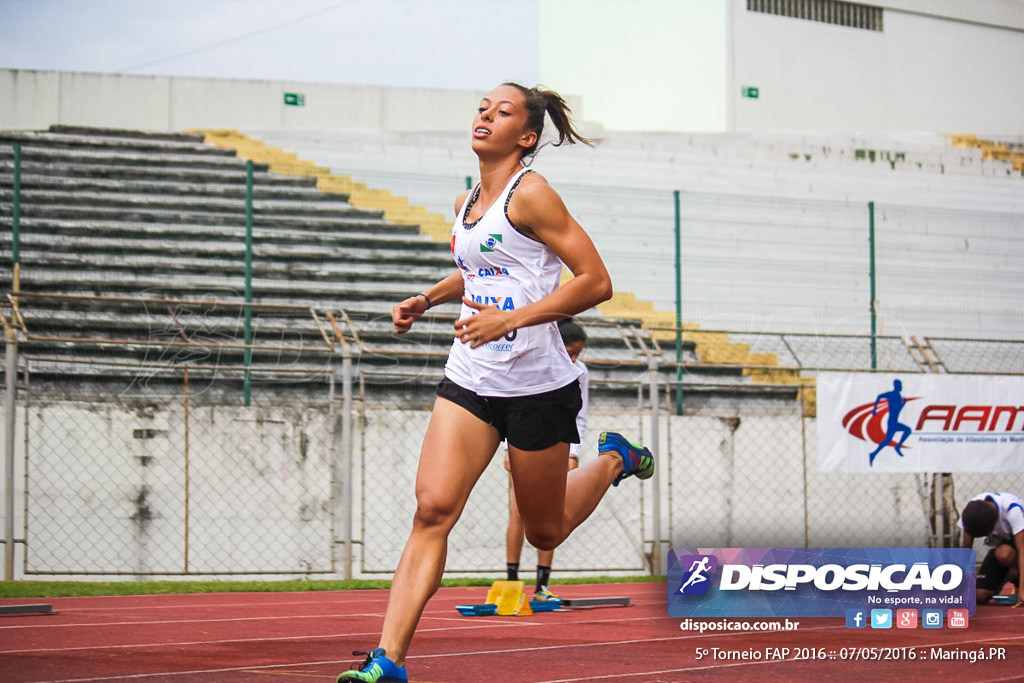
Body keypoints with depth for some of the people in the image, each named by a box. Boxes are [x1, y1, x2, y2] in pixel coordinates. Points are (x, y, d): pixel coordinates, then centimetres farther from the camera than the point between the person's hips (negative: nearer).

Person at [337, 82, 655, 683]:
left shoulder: (531, 194, -12)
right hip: (470, 380, 5)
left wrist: (511, 319, -23)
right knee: (433, 509, -13)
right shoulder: (466, 204, 11)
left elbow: (597, 282, -16)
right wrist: (429, 298, 15)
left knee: (545, 531, 11)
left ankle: (615, 460, 42)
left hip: (539, 385, -5)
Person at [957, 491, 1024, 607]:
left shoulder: (1013, 509, -35)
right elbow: (966, 549, -15)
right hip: (998, 544, 5)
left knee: (1004, 554, -40)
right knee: (981, 597, -11)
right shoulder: (971, 510, -23)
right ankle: (1011, 574, 17)